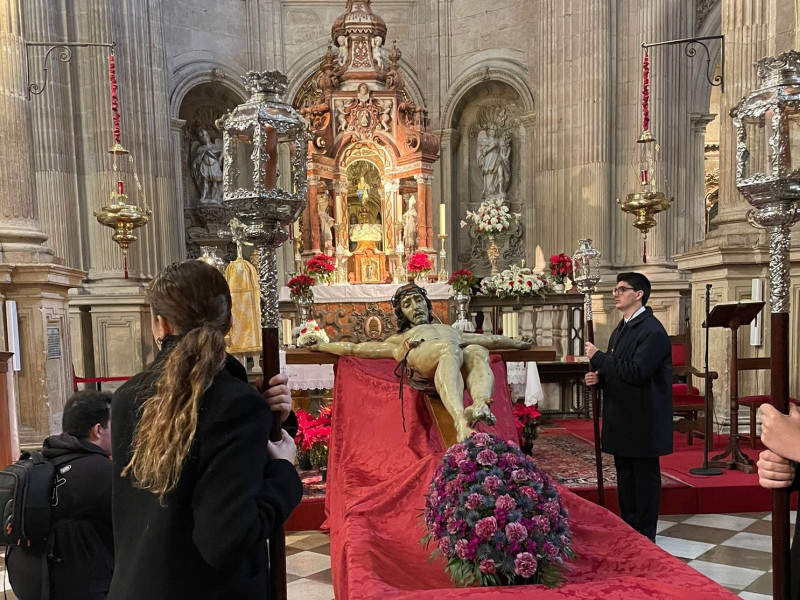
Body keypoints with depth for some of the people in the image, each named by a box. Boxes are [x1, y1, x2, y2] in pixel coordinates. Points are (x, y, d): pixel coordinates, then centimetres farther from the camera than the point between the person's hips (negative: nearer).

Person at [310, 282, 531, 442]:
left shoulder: (450, 330, 48)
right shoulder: (399, 340, 42)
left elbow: (490, 340, 51)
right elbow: (354, 348, 43)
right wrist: (322, 346, 44)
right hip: (418, 361, -2)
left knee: (478, 352, -34)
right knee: (449, 349, -38)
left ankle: (480, 405, -62)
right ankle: (461, 421, -61)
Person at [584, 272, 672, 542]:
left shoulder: (652, 330, -15)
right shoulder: (621, 329, 14)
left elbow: (636, 372, -26)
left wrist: (598, 357, -20)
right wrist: (598, 378, 1)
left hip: (643, 421, -9)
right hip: (622, 419, 9)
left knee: (645, 477, 4)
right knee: (625, 476, 17)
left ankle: (644, 537, 16)